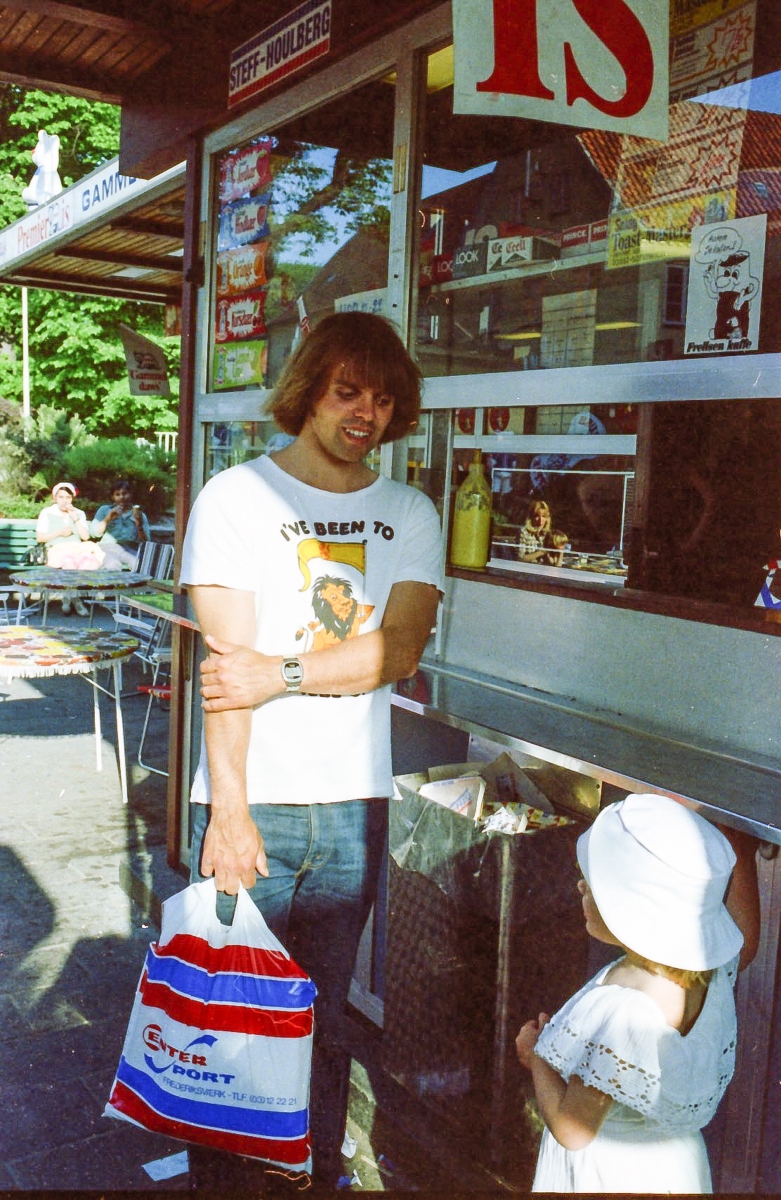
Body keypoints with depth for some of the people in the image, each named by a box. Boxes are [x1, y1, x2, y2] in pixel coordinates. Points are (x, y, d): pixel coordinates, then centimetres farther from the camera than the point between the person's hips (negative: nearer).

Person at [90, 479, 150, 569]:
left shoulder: (140, 515, 18)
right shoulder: (104, 510, 20)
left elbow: (146, 544, 8)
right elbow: (94, 532, 6)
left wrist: (139, 526, -7)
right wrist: (107, 519, -5)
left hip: (132, 551, 1)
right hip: (109, 549, -1)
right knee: (113, 566, -38)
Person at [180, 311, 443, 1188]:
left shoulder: (410, 515, 8)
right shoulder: (236, 497, -2)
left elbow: (398, 650, -6)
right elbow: (225, 661, -11)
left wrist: (280, 673, -17)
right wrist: (229, 806, -18)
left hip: (356, 803, 3)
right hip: (252, 798, -2)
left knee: (325, 1013, 14)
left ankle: (320, 1167, 34)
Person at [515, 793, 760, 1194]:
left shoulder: (622, 1012, -37)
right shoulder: (710, 966, -16)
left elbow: (571, 1130, -26)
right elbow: (745, 942, 9)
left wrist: (535, 1057, -10)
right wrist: (744, 852, 9)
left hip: (608, 1177, -7)